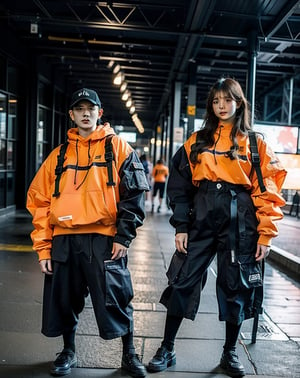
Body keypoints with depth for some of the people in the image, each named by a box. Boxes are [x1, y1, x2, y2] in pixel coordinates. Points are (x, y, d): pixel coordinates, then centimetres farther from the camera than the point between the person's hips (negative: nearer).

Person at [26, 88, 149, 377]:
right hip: (64, 241, 4)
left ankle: (129, 354, 25)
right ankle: (68, 352, 35)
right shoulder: (58, 155, 12)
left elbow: (133, 194, -2)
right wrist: (43, 246, 3)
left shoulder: (117, 147, 4)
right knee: (64, 300, 12)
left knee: (115, 300, 2)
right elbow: (39, 200, 9)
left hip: (104, 239, -3)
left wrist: (123, 236, -10)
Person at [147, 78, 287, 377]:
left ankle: (230, 353, 29)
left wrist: (265, 234, -6)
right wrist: (181, 227, -1)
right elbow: (180, 186, 6)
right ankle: (167, 350, 19)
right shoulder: (197, 142, 9)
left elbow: (267, 191, 0)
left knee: (237, 289, 8)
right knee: (182, 282, 1)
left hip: (240, 223, -1)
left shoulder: (254, 143, 5)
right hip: (201, 220, 1)